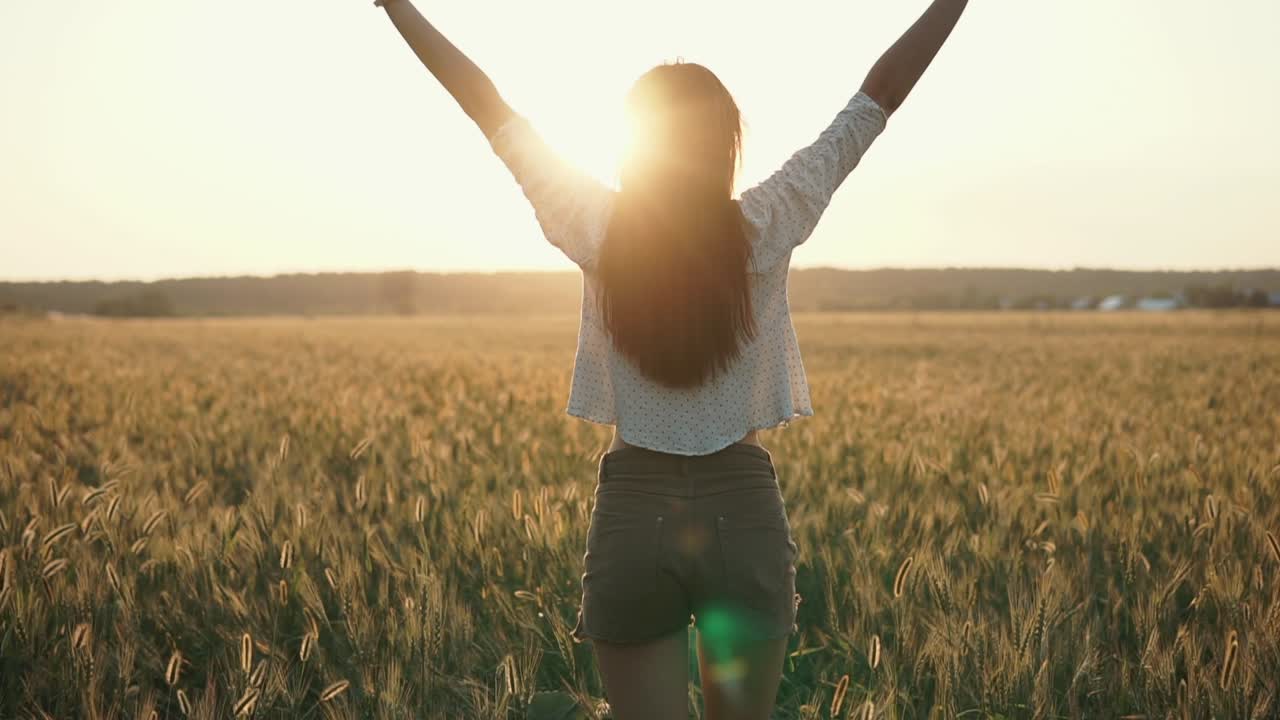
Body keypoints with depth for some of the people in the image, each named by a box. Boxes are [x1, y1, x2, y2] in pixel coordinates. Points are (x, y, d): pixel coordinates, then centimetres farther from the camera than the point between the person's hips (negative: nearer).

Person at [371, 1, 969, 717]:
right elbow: (883, 91, -3)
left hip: (633, 510, 0)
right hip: (746, 509, 0)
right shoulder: (766, 229, -9)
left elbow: (486, 102, 1)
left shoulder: (599, 233, -7)